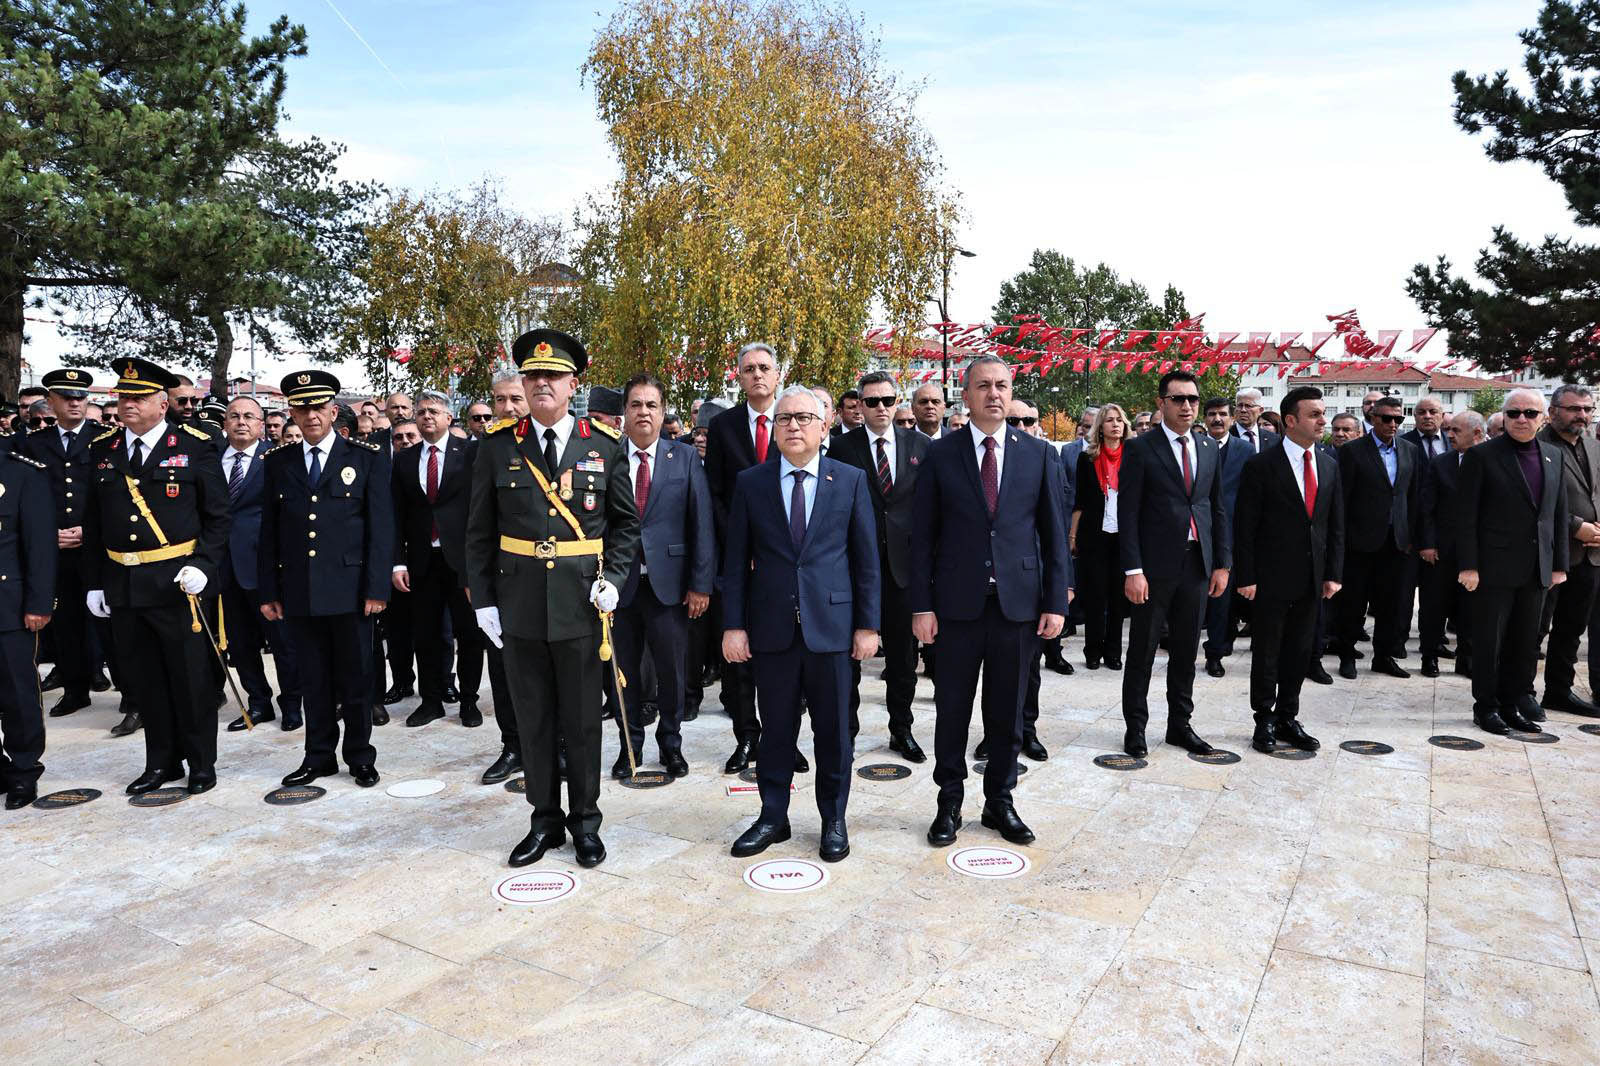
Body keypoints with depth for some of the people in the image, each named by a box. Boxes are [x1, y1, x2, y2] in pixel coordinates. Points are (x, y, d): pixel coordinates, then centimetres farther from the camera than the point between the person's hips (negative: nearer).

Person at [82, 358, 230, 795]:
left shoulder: (196, 448, -3)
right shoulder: (102, 450, 10)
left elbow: (218, 516, -3)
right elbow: (92, 524, 13)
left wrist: (204, 566, -14)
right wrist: (94, 582, 9)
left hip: (176, 582, -4)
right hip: (122, 586, 5)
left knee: (190, 677, 3)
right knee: (144, 679, 12)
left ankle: (201, 763, 16)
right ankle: (162, 762, 25)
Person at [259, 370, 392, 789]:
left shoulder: (368, 457, 0)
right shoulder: (277, 462, 9)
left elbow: (381, 526, -3)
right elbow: (269, 531, 10)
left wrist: (377, 587, -9)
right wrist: (267, 591, 5)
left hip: (350, 590, -3)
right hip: (298, 593, 3)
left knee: (355, 680, 7)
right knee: (313, 682, 11)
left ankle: (360, 757, 20)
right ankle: (319, 756, 24)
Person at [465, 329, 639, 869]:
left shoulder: (605, 446, 1)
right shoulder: (498, 446, 2)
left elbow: (625, 523, 7)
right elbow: (479, 531, 5)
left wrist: (613, 578, -7)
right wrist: (483, 600, 1)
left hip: (581, 602, -1)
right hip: (519, 603, 1)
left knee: (582, 719, 9)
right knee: (533, 720, 11)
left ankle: (585, 821, 25)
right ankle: (544, 820, 27)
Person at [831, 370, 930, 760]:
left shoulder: (920, 444, 4)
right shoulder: (842, 447, -2)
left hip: (904, 561, 2)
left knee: (903, 653, 12)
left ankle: (902, 730, 26)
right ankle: (846, 730, 21)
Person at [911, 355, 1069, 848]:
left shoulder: (1037, 452, 5)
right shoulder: (941, 453, 1)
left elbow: (1053, 533, 5)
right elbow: (923, 535, 0)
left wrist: (1056, 602, -1)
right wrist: (921, 604, -6)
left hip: (1018, 602, 1)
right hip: (959, 603, -1)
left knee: (1007, 712, 11)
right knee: (952, 710, 8)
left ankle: (999, 801, 27)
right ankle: (950, 804, 23)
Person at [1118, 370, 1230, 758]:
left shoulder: (1209, 448, 10)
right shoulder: (1140, 449, -6)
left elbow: (1218, 508, 13)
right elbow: (1128, 513, -9)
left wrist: (1222, 564, 8)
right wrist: (1132, 570, -15)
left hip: (1197, 564, 5)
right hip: (1155, 565, -5)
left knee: (1186, 651, 14)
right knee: (1143, 652, 5)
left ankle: (1180, 724, 26)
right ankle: (1135, 727, 17)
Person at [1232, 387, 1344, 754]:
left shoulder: (1329, 465, 8)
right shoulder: (1260, 465, -9)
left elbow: (1336, 525, 11)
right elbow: (1245, 527, -10)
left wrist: (1333, 573, 5)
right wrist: (1246, 578, -13)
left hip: (1312, 579, 5)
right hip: (1271, 579, -5)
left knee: (1299, 653, 13)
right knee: (1266, 654, 6)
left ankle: (1287, 718, 26)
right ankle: (1264, 721, 20)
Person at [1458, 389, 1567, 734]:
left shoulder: (1553, 456, 10)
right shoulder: (1482, 456, -7)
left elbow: (1559, 514, 12)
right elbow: (1467, 516, -9)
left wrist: (1559, 564, 9)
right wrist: (1468, 566, -13)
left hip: (1537, 570, 5)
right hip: (1495, 567, -5)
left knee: (1525, 642, 11)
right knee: (1489, 641, 4)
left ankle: (1513, 704, 23)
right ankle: (1486, 706, 16)